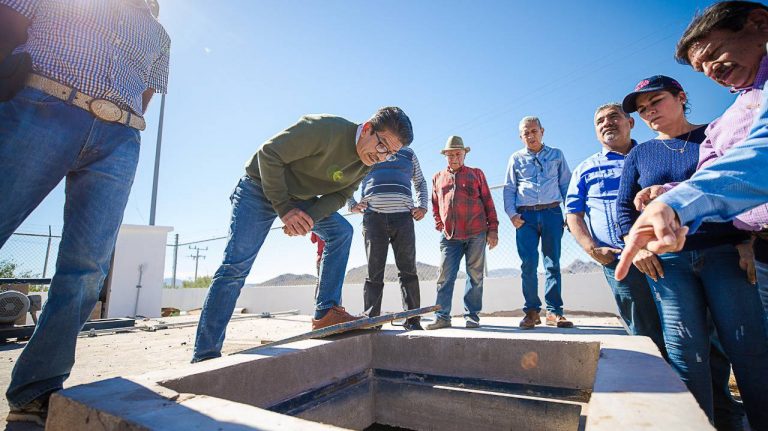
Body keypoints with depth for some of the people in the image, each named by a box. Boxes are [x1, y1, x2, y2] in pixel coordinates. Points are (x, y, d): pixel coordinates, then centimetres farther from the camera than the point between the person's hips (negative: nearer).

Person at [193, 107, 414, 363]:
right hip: (260, 187, -6)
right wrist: (283, 209, -27)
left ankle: (326, 313, -6)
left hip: (299, 199, 7)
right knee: (236, 264, -13)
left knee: (341, 231, -10)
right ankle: (205, 355, -5)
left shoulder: (367, 162, -6)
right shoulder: (326, 129, -30)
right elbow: (268, 154, -26)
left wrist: (310, 216, -22)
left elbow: (340, 195, -3)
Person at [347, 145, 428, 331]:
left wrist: (422, 206, 12)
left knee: (408, 270, -1)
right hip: (373, 217, -1)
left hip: (403, 217, 1)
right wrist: (351, 204, 6)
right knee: (374, 272, -1)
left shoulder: (408, 153, 23)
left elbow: (420, 182, 30)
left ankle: (413, 321, 6)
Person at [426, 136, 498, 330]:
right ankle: (442, 316, 4)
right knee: (445, 276, -2)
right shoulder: (438, 178, 17)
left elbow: (488, 202, 8)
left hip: (476, 234, -1)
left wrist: (493, 229, 1)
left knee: (475, 276, 3)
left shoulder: (476, 174, 12)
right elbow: (435, 205, 22)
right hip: (449, 236, 1)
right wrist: (439, 225, 9)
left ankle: (471, 315, 13)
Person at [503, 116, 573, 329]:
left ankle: (554, 311, 6)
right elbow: (509, 189, 10)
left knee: (553, 263, 1)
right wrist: (511, 213, -3)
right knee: (528, 265, -5)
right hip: (526, 215, 0)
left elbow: (566, 184, 13)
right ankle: (532, 311, 4)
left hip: (552, 212, 1)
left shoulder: (556, 155, 15)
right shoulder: (516, 158, 14)